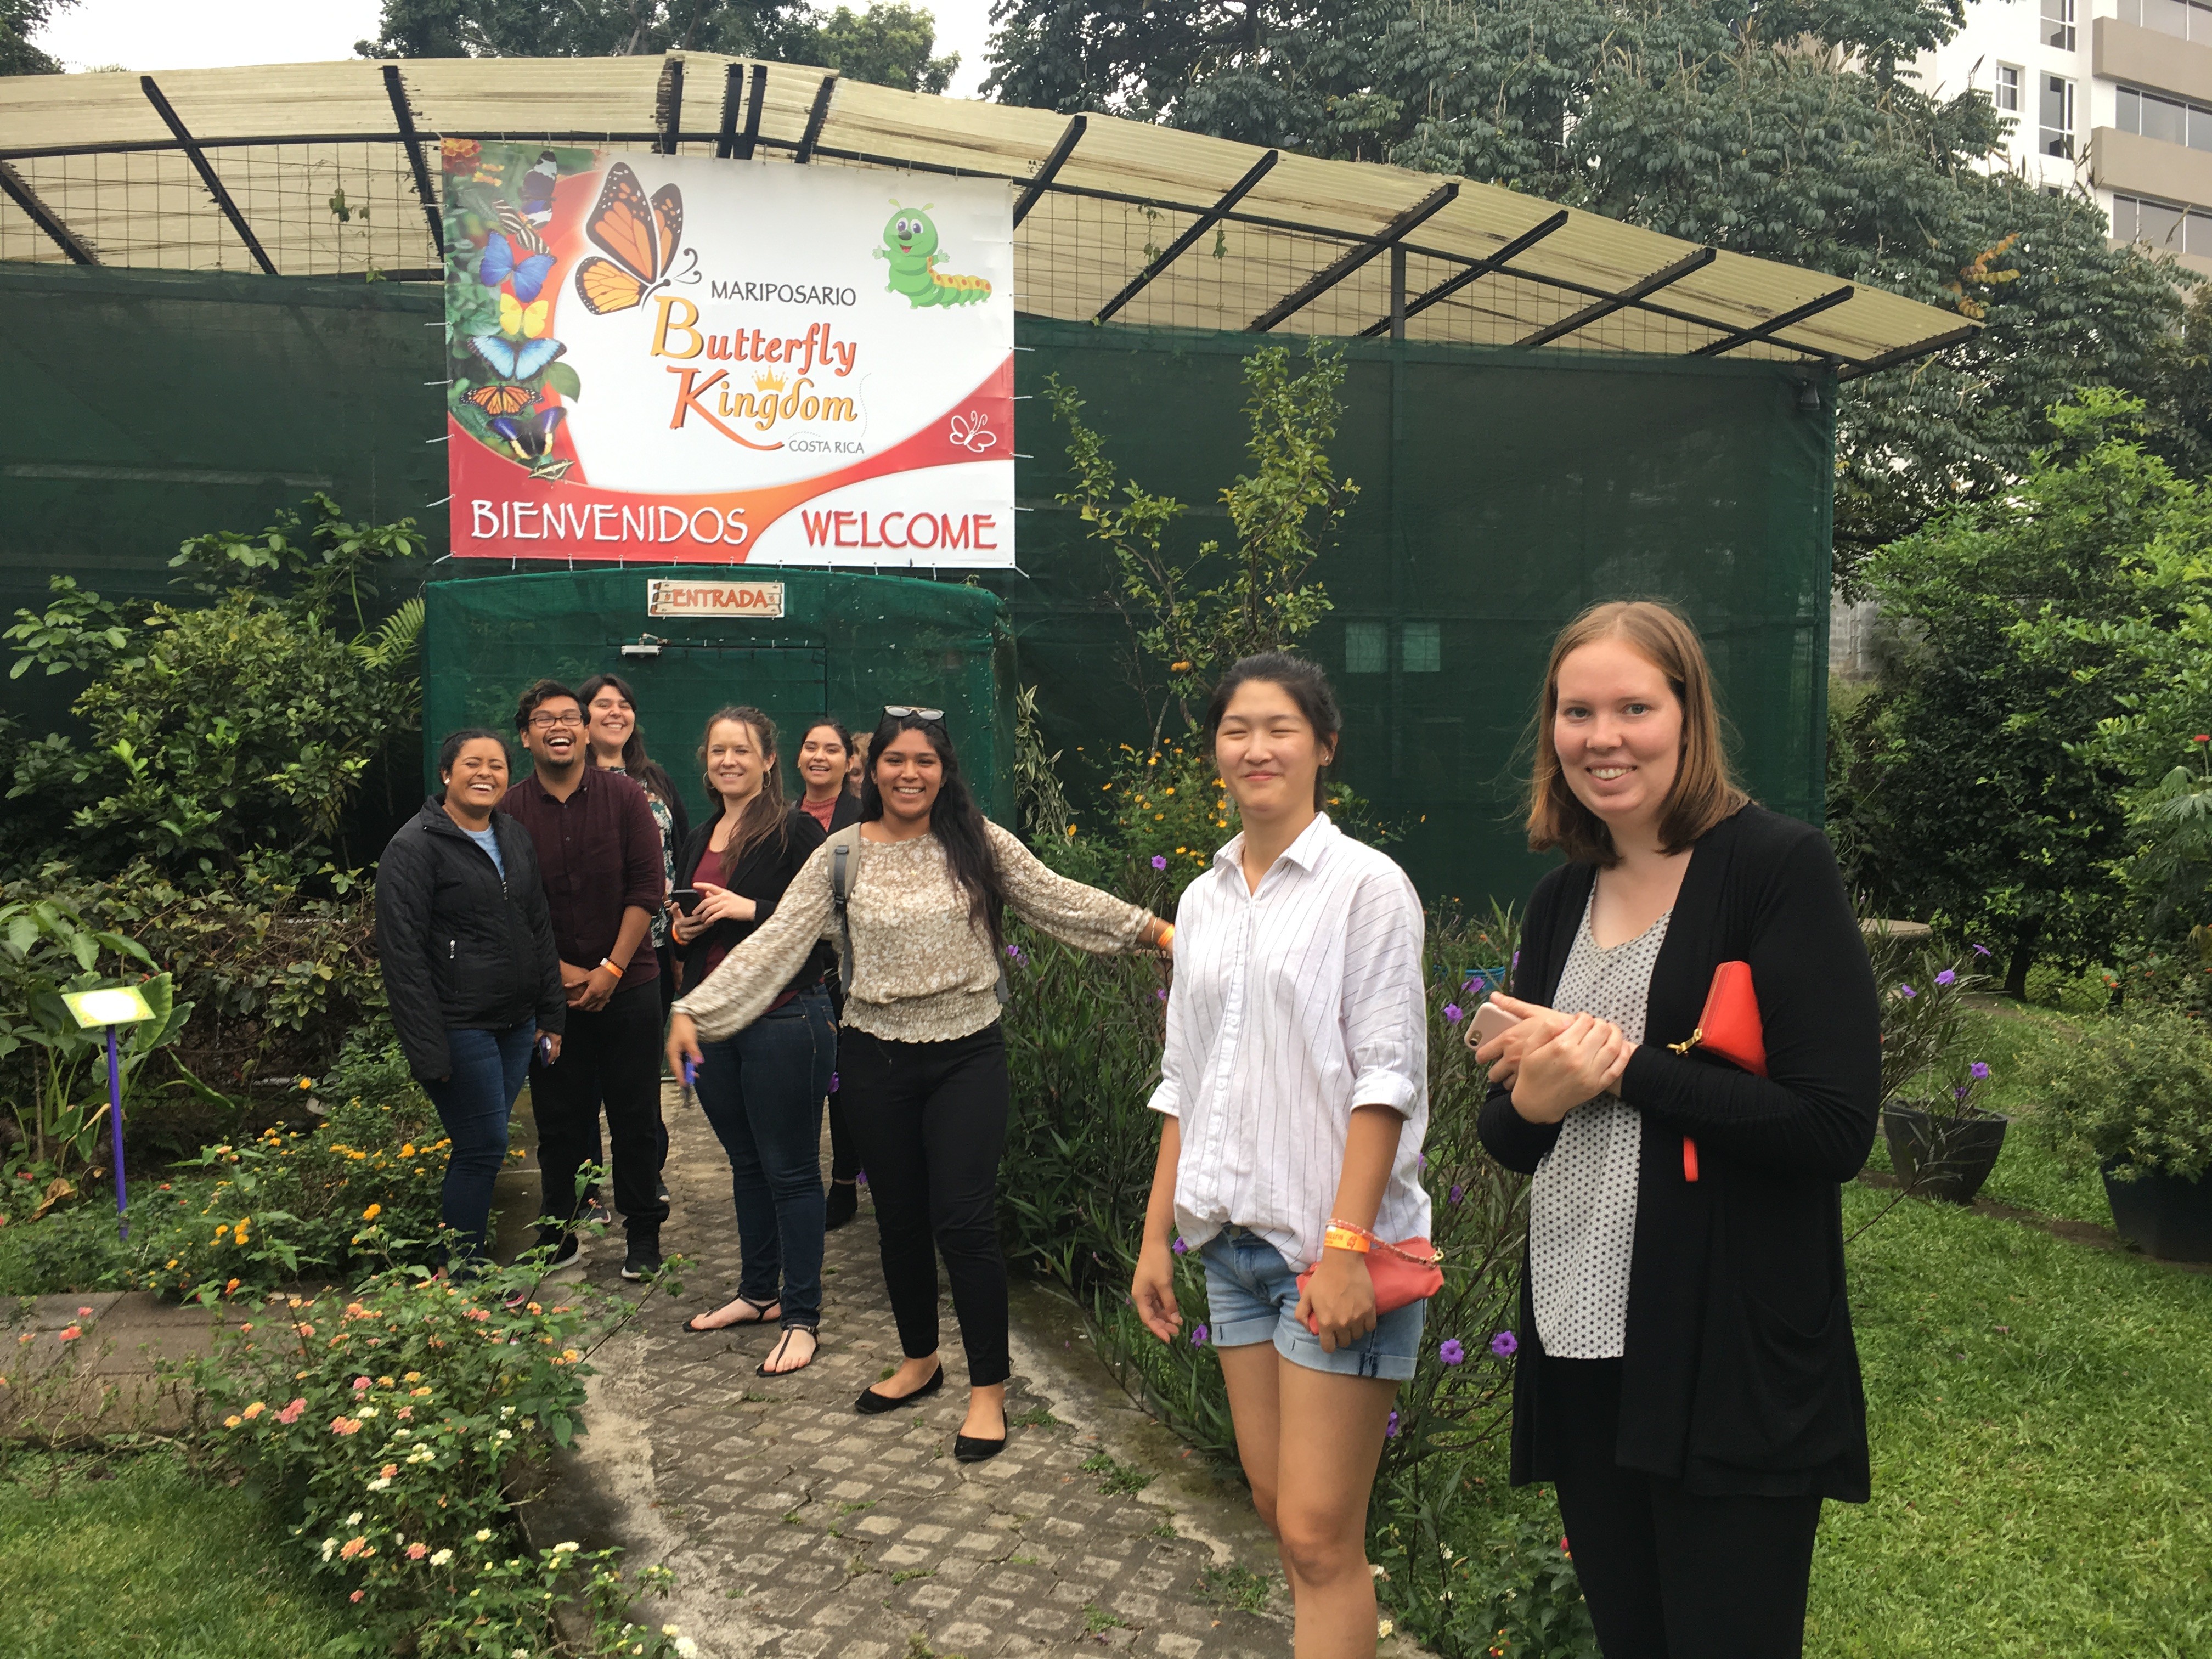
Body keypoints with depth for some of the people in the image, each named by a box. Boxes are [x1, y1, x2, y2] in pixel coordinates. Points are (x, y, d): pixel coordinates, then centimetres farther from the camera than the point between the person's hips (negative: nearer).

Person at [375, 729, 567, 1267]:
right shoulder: (415, 846, -10)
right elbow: (402, 951, -14)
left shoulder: (516, 838, 12)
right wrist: (427, 1050, -18)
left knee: (481, 1147, 13)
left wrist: (552, 1012, 14)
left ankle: (469, 1263, 24)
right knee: (484, 1147, -5)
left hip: (517, 1024, 7)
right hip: (460, 1029, -7)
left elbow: (540, 927, 19)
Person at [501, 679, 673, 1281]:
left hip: (628, 986, -1)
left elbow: (647, 888, -4)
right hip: (550, 991, 1)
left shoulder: (624, 797, -1)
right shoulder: (509, 811, 0)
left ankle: (644, 1234, 19)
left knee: (635, 1117, 5)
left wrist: (611, 969, -9)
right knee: (558, 1120, 9)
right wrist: (561, 971, -7)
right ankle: (557, 1236, 23)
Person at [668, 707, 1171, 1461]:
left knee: (964, 1221, -5)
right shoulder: (843, 854, -1)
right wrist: (694, 1011, -12)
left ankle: (987, 1389, 10)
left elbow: (1058, 897, 3)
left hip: (968, 1055, -2)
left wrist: (1150, 926, 0)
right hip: (876, 1057, 2)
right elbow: (776, 941, -5)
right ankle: (919, 1360, 36)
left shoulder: (977, 842, -1)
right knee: (899, 1218, 14)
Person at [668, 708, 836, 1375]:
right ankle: (759, 1292, 31)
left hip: (785, 1020, -7)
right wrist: (681, 930, 2)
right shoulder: (698, 842, 15)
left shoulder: (795, 830, -8)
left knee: (790, 1170, -1)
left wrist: (750, 909, -20)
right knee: (746, 1164, 17)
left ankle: (802, 1318, 8)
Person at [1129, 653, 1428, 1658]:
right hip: (1235, 1236, 6)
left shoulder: (1366, 885, -7)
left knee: (1318, 1534, -4)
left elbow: (1385, 1075, -12)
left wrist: (1346, 1245, -18)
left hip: (1334, 1239, -6)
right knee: (1278, 1506, 15)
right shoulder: (1203, 902, 11)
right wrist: (1158, 1234, 11)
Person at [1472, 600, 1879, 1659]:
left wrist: (1622, 1066, -17)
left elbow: (1835, 1129, -18)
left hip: (1732, 1369, -6)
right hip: (1578, 1352, 6)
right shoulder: (1562, 899, 9)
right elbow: (1506, 1139, 14)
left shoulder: (1778, 867, -10)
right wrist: (1534, 1100, -9)